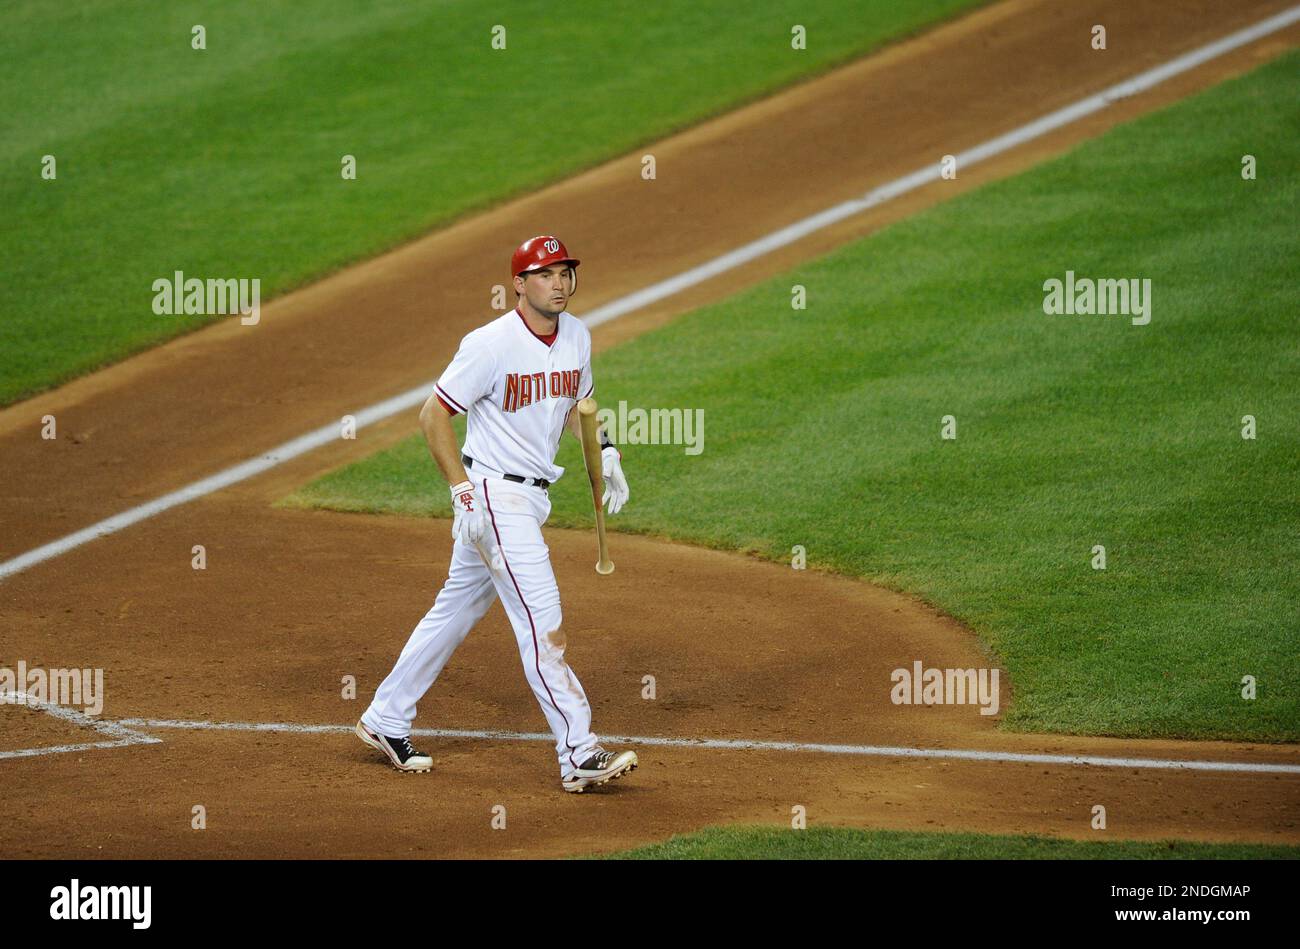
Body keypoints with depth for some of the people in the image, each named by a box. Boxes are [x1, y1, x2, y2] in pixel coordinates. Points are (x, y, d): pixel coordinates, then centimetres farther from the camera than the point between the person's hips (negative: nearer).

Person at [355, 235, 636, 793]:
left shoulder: (576, 337, 6)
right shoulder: (492, 345, -17)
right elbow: (434, 415, -13)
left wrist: (604, 453, 6)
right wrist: (463, 490, -18)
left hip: (533, 495, 8)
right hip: (494, 494, -8)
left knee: (456, 610, 17)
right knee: (543, 624, -13)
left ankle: (386, 721, 29)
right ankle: (579, 757, -14)